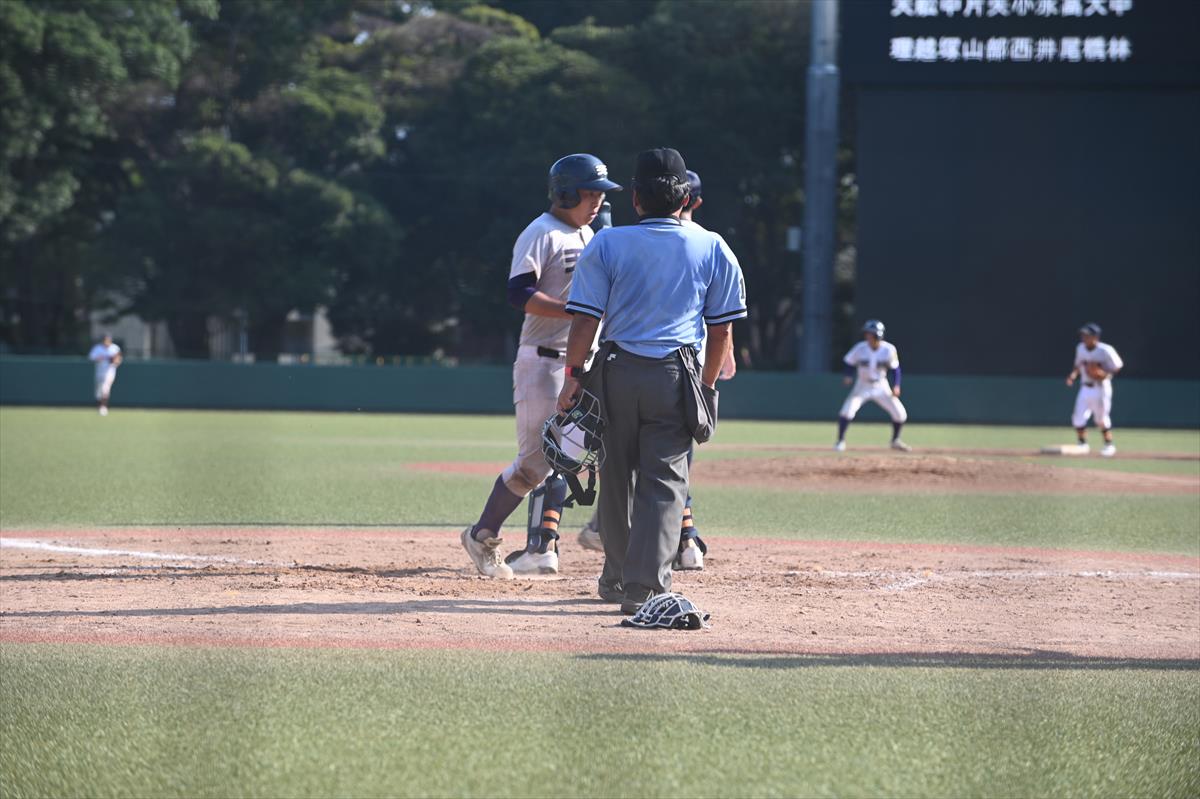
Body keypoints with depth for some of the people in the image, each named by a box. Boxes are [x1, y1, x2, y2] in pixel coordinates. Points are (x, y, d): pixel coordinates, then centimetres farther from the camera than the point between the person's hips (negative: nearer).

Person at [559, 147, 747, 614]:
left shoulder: (607, 245, 1)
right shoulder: (712, 250, 5)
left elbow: (585, 319, -4)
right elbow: (721, 330, 7)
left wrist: (573, 375, 0)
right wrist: (706, 386, 15)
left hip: (616, 370, 1)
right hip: (675, 374, -1)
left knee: (617, 475, 14)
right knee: (664, 480, -2)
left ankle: (618, 578, 26)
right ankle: (645, 587, -14)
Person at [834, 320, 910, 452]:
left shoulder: (888, 349, -16)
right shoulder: (860, 348, -17)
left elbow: (895, 368, -4)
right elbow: (848, 362, -3)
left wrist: (896, 385, -17)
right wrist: (848, 376, -21)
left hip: (881, 387, 1)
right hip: (863, 386, -1)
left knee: (900, 414, -1)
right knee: (847, 410, -22)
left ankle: (895, 441, 25)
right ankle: (840, 441, -6)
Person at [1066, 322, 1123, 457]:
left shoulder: (1105, 350, -16)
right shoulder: (1080, 348, 3)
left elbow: (1118, 366, -8)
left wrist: (1106, 374, -23)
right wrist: (1074, 374, -1)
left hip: (1100, 388, -5)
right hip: (1085, 388, 5)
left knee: (1101, 419, 0)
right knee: (1078, 418, -1)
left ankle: (1109, 445, 17)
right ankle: (1083, 444, 16)